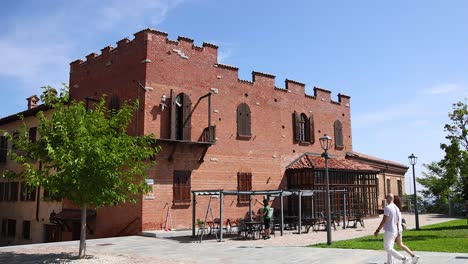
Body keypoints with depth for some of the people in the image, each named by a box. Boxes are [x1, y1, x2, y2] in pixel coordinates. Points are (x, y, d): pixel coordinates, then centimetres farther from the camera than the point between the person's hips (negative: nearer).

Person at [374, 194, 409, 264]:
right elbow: (397, 221, 15)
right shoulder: (396, 208, 8)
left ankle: (403, 258, -8)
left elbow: (384, 221, -22)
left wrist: (377, 231, -17)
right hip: (395, 231, 9)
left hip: (389, 231, -9)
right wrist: (397, 231, 24)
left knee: (388, 248, -2)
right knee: (390, 248, 14)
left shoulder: (387, 208, -19)